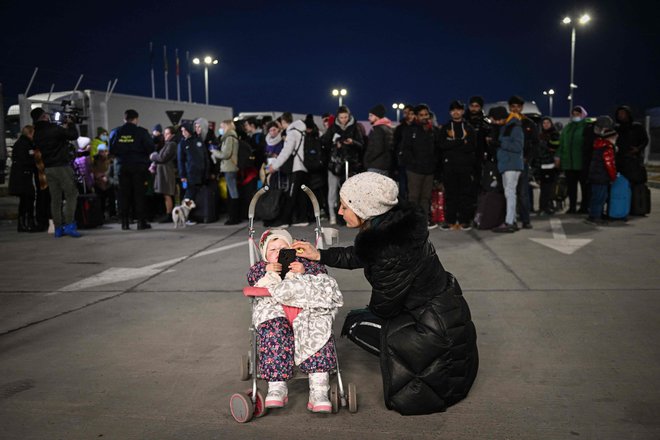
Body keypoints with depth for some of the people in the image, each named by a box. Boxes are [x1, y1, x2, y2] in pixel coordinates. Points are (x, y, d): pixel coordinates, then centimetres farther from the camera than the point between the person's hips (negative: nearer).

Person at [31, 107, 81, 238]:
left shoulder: (37, 134, 9)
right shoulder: (54, 129, -12)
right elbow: (74, 135, -4)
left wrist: (63, 128, 21)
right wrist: (70, 124, 12)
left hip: (48, 168, 7)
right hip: (62, 166, -7)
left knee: (55, 199, 9)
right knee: (71, 195, -1)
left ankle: (58, 228, 10)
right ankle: (69, 225, -11)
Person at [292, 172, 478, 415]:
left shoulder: (392, 249, -30)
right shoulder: (391, 223, -4)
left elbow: (383, 306, -15)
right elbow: (359, 256, 15)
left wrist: (368, 310, 7)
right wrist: (319, 255, 13)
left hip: (438, 330, -8)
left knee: (355, 324, 3)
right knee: (366, 315, 22)